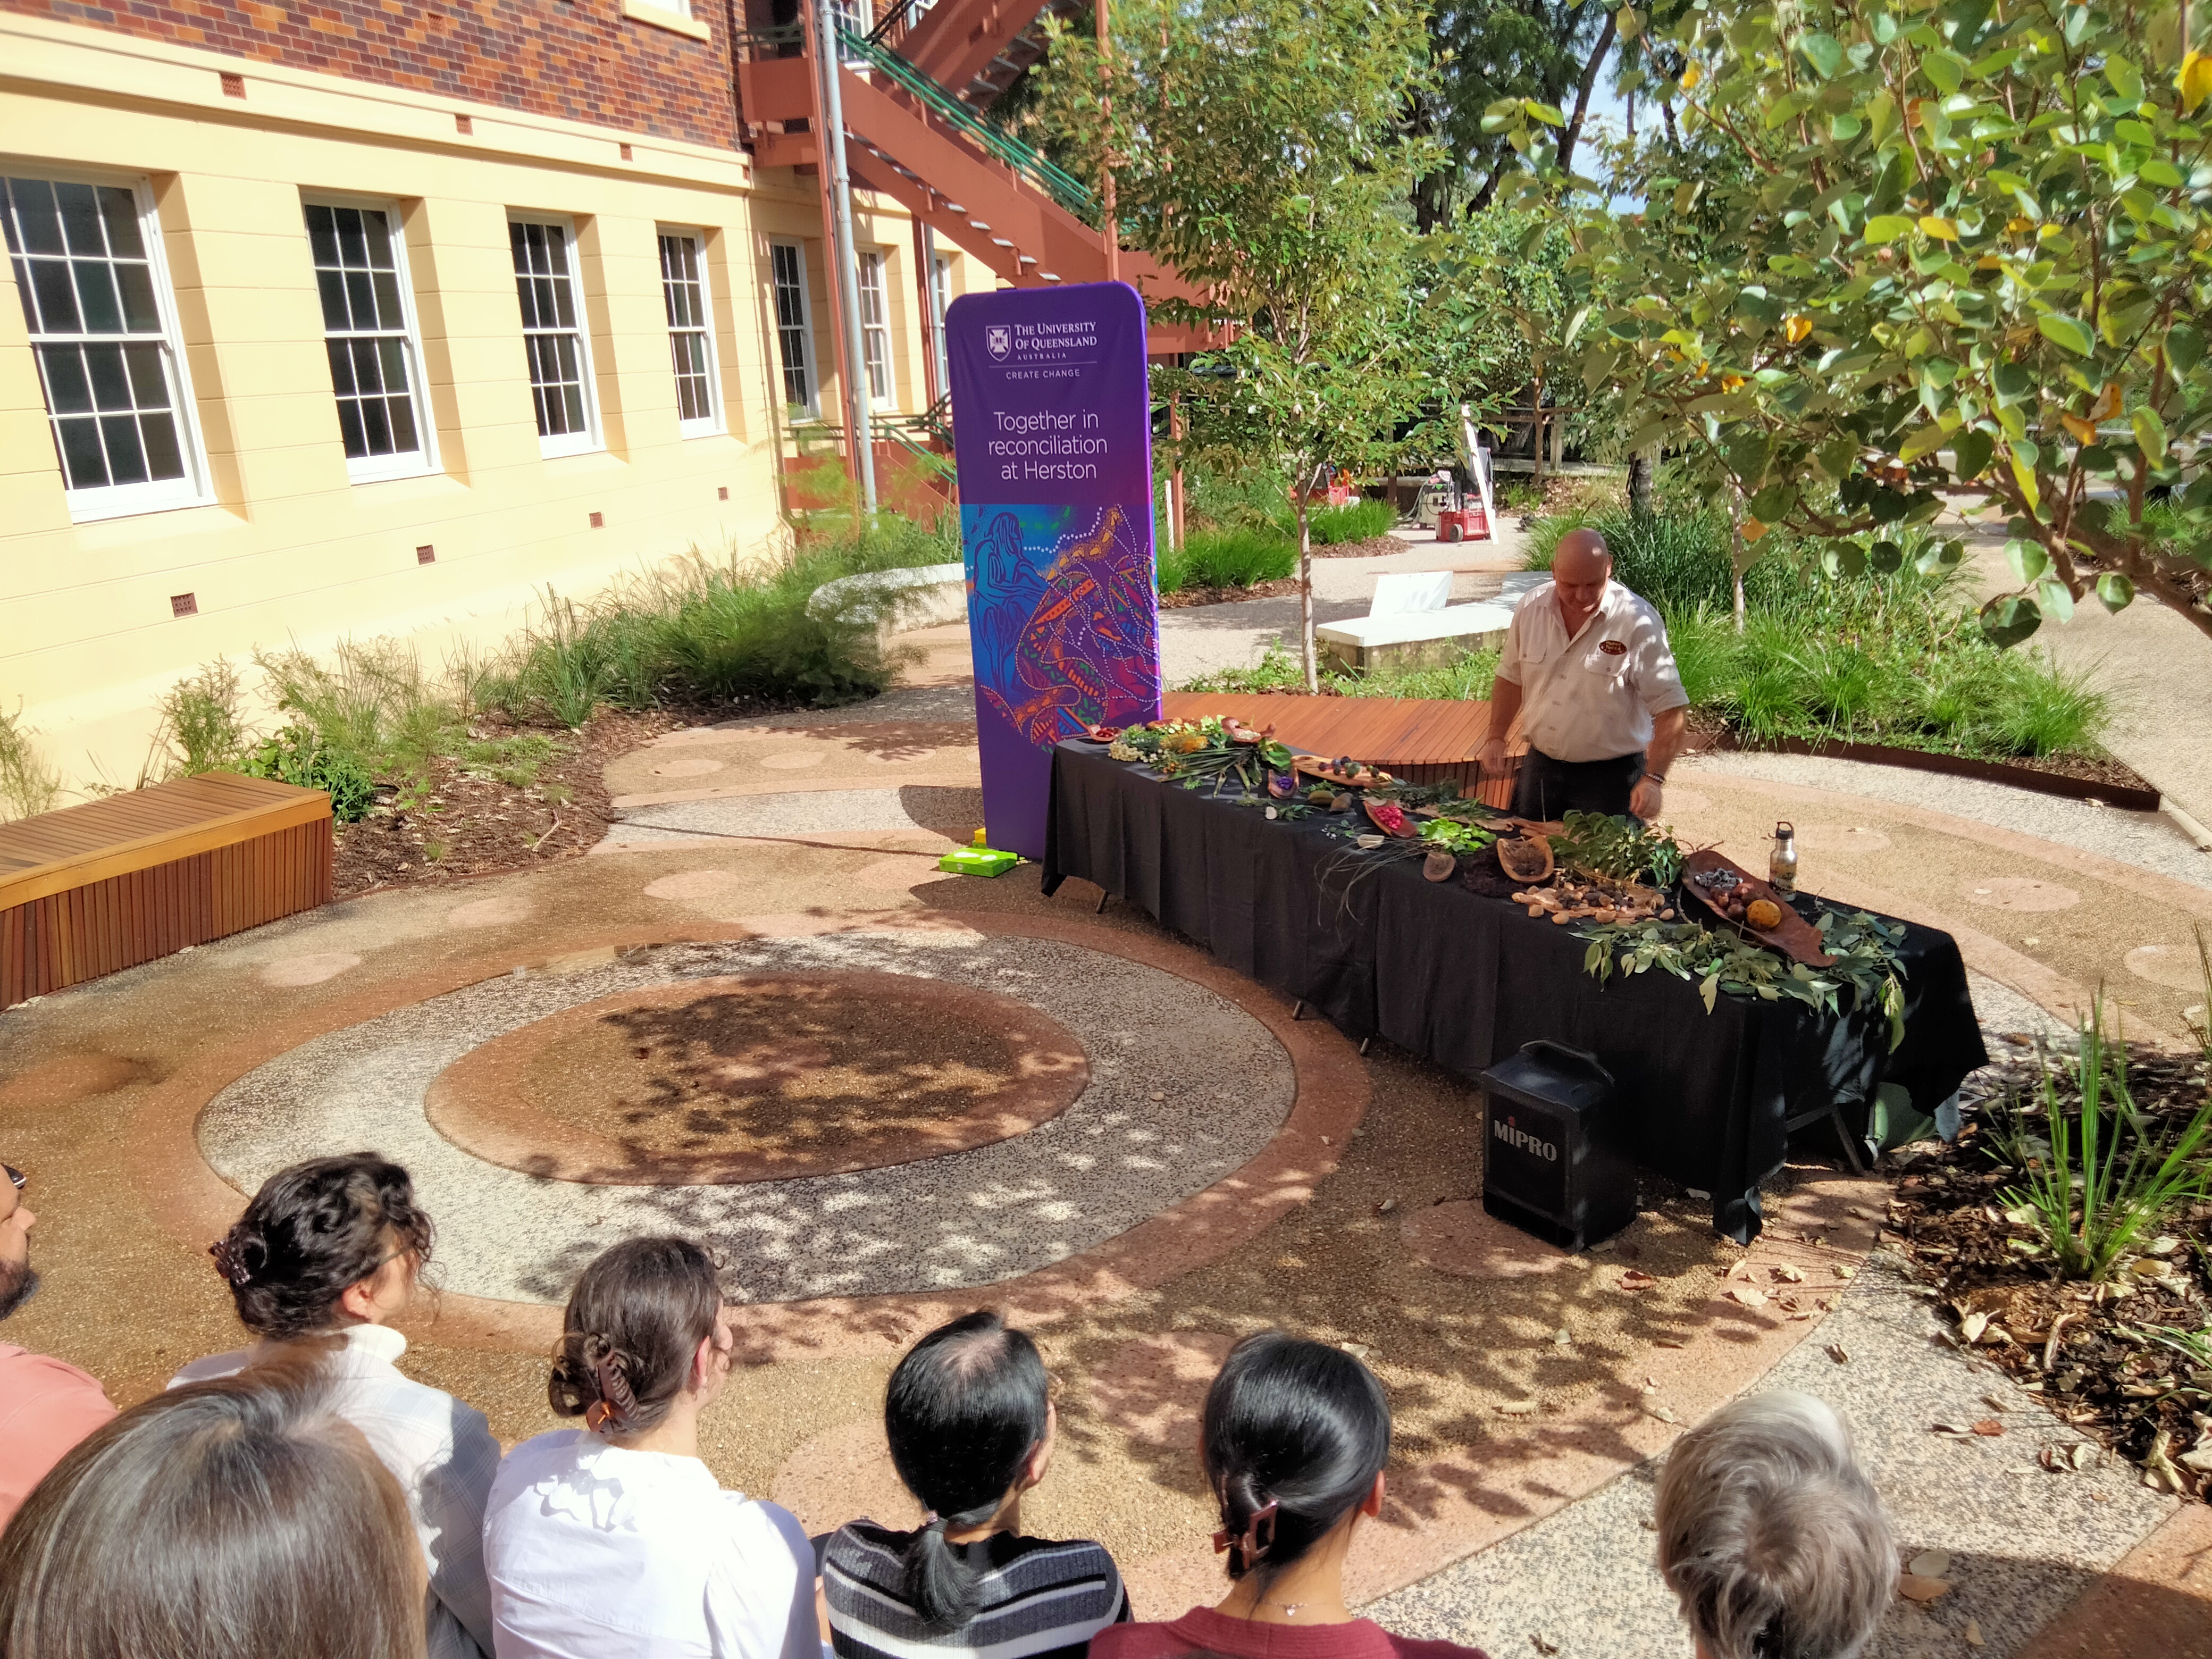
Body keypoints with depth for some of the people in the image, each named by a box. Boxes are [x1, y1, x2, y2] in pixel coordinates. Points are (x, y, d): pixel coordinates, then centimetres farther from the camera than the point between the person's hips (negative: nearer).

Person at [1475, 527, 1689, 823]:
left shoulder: (1639, 623, -17)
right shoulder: (1531, 609, -2)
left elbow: (1671, 708, -17)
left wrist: (1654, 779, -26)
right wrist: (1496, 737, 3)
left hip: (1611, 775, -5)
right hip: (1540, 767, 5)